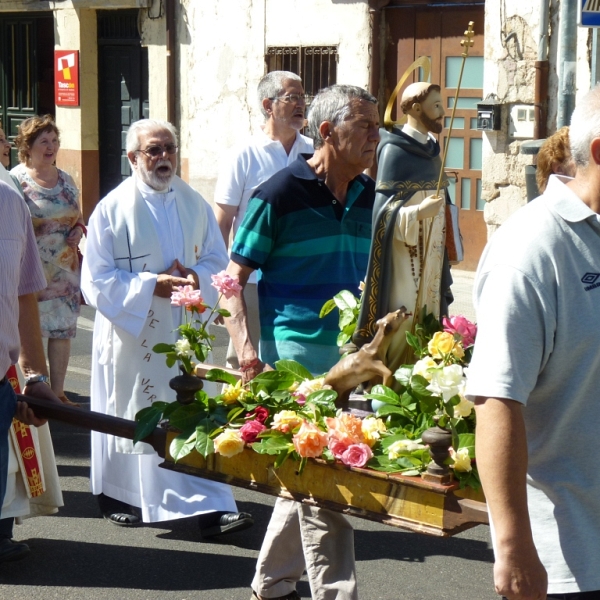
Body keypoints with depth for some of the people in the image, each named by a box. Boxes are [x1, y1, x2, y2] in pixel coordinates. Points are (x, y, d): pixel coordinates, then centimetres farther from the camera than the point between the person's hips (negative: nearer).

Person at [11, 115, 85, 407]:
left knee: (63, 330, 7)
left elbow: (78, 217, 21)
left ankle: (58, 390, 17)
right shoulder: (15, 180, -7)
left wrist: (78, 231, 0)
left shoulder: (66, 180, 10)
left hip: (65, 270, 5)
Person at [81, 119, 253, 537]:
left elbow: (218, 261, 10)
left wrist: (198, 277, -12)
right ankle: (117, 497, 27)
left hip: (184, 331, 3)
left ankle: (211, 508, 1)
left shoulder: (194, 204, 6)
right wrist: (151, 284, -19)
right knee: (130, 416, 8)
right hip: (133, 335, -3)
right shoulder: (113, 209, -6)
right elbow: (97, 281, -8)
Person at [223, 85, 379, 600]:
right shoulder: (280, 194, -9)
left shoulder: (367, 196, 8)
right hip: (295, 347, -7)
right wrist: (246, 345, -18)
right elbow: (234, 277, -7)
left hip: (352, 350, 7)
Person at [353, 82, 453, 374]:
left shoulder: (431, 148, 12)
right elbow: (385, 212, -15)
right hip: (405, 264, -7)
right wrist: (418, 212, -33)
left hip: (431, 260, 7)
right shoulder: (394, 150, -11)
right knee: (401, 335, -7)